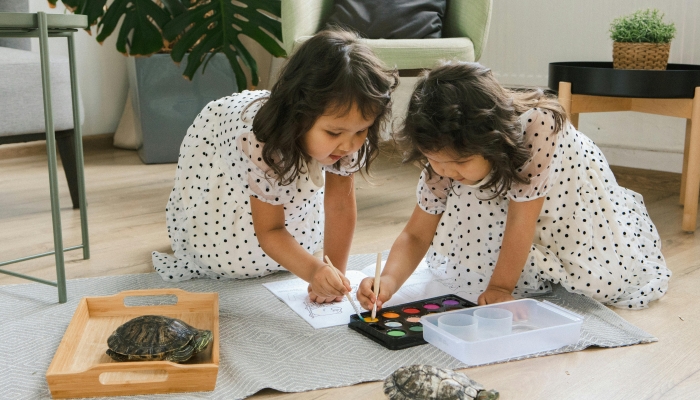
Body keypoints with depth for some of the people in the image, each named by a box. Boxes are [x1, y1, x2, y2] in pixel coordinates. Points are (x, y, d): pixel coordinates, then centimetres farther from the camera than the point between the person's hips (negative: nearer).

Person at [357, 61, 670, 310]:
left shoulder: (537, 128, -42)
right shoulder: (446, 153, -27)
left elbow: (521, 219, -34)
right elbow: (417, 234, -21)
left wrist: (500, 288, -29)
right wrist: (388, 281, -38)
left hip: (572, 195, -3)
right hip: (501, 204, 3)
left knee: (611, 282, -15)